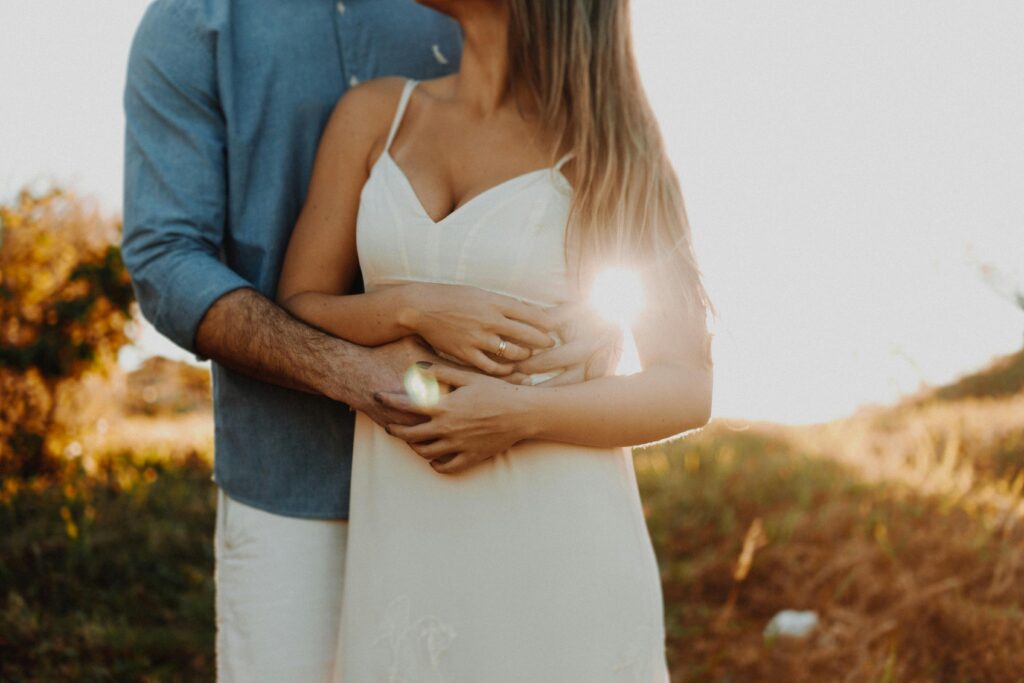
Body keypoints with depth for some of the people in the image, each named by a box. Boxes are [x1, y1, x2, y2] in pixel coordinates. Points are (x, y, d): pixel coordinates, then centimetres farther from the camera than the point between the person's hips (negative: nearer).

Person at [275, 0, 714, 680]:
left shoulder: (607, 146, -3)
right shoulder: (376, 114, 4)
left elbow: (690, 390, -3)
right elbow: (295, 314, 5)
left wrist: (523, 414, -19)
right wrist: (411, 307, -15)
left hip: (557, 546, -2)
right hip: (405, 547, 3)